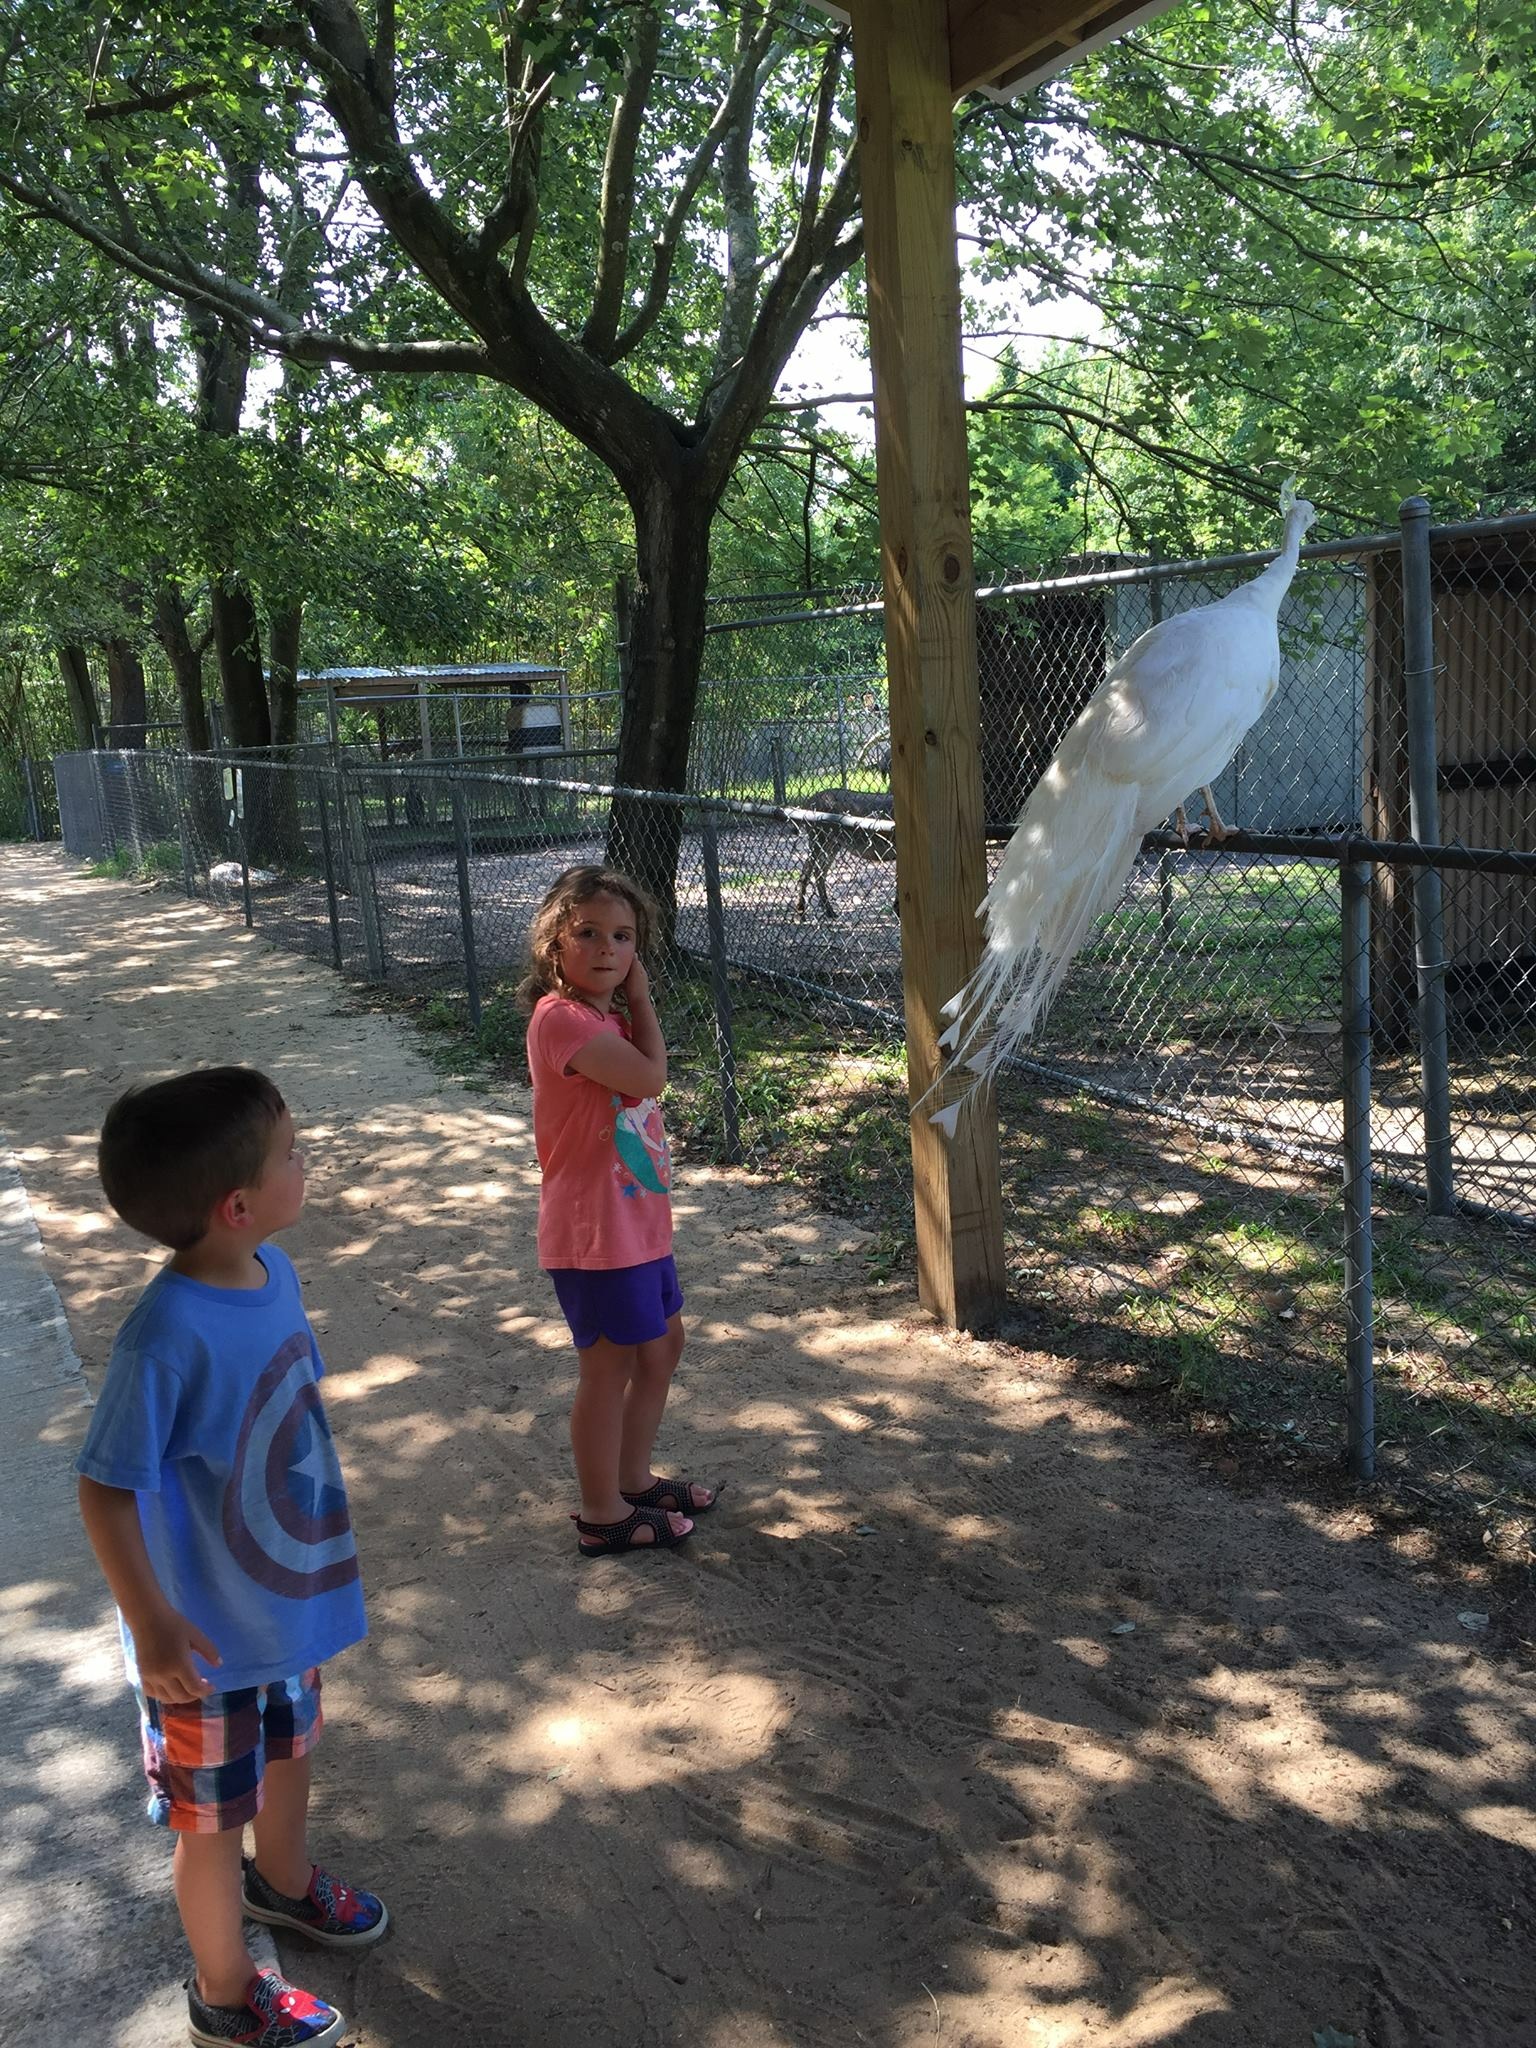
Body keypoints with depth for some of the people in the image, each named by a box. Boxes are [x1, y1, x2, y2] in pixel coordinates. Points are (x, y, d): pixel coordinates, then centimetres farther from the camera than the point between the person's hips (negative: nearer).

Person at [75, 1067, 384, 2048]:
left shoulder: (274, 1270, -10)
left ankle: (284, 1880, 60)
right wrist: (151, 1625, -25)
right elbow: (106, 1488, -26)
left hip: (292, 1592, 7)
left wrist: (325, 1538, 16)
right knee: (216, 1815, 16)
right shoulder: (168, 1333, -34)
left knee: (291, 1749, 31)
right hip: (211, 1632, -7)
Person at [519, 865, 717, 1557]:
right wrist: (642, 1003, -13)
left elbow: (647, 1079, 8)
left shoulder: (607, 1014, 9)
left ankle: (633, 1479, 39)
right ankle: (603, 1517, 20)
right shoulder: (562, 1017, -22)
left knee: (662, 1344, 22)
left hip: (639, 1223, 10)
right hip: (595, 1233, -10)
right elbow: (652, 1076, -22)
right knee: (610, 1368, 3)